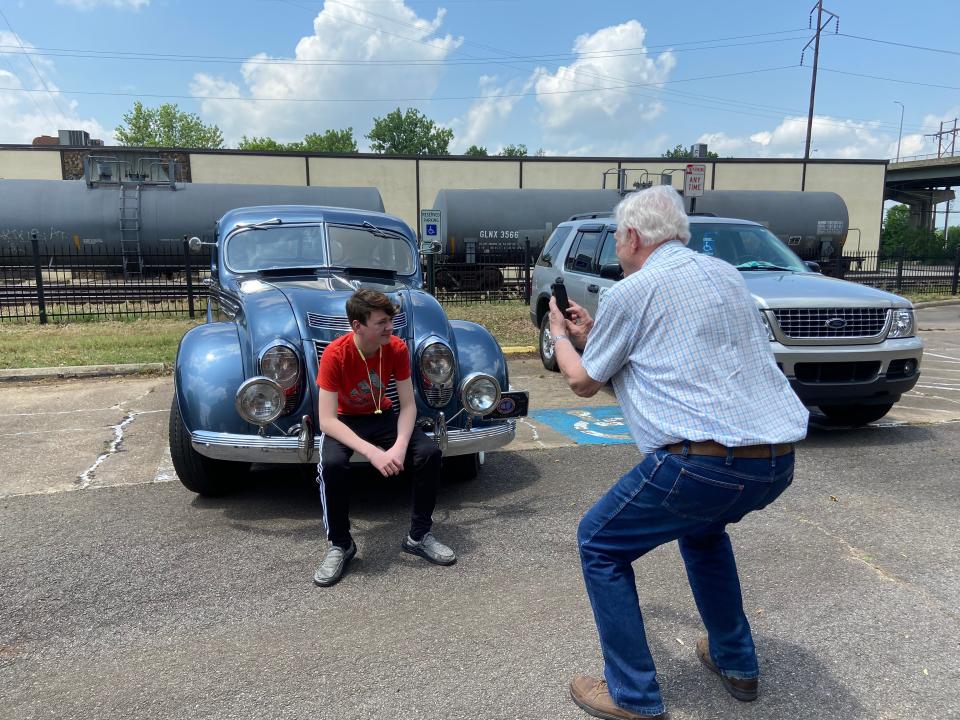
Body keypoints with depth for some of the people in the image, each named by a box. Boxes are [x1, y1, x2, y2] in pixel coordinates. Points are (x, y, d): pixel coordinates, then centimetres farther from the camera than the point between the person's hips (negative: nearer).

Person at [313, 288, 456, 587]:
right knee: (332, 465, -35)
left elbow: (408, 405, -14)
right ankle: (340, 545, -11)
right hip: (344, 421, -3)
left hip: (382, 416, 3)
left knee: (430, 453, -21)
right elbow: (326, 420, -30)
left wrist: (400, 445, -32)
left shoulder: (397, 348, -17)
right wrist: (372, 452, -41)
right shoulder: (335, 354, -27)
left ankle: (419, 535, -2)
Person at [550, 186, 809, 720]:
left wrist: (561, 336, 27)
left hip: (706, 462, -8)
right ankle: (736, 662, 43)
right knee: (702, 529, 36)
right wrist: (593, 335, 31)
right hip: (778, 460, 8)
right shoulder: (726, 274, 17)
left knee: (599, 544, 12)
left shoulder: (631, 292, -4)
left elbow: (583, 381, 7)